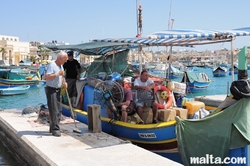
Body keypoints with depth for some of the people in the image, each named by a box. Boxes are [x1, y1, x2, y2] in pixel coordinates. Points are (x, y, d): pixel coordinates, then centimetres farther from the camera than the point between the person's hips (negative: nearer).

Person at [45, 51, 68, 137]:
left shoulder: (61, 66, 14)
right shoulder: (52, 65, -15)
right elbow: (47, 77, -25)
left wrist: (64, 82, 6)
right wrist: (58, 74, -25)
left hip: (58, 90, 9)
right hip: (51, 90, -9)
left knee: (59, 110, 10)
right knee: (54, 110, -9)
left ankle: (52, 128, 19)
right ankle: (55, 129, -6)